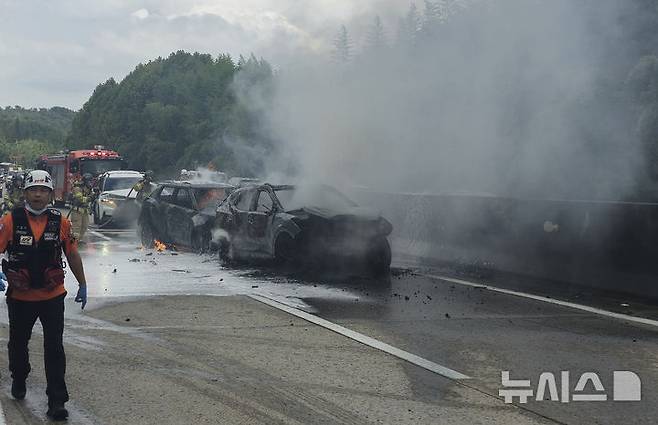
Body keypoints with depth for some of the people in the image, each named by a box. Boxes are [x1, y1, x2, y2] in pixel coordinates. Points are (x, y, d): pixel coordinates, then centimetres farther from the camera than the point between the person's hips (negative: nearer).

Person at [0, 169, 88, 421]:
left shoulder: (60, 222, -3)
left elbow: (72, 254, 7)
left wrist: (83, 285, 11)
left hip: (53, 297, 0)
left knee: (54, 348, -5)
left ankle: (57, 402, -1)